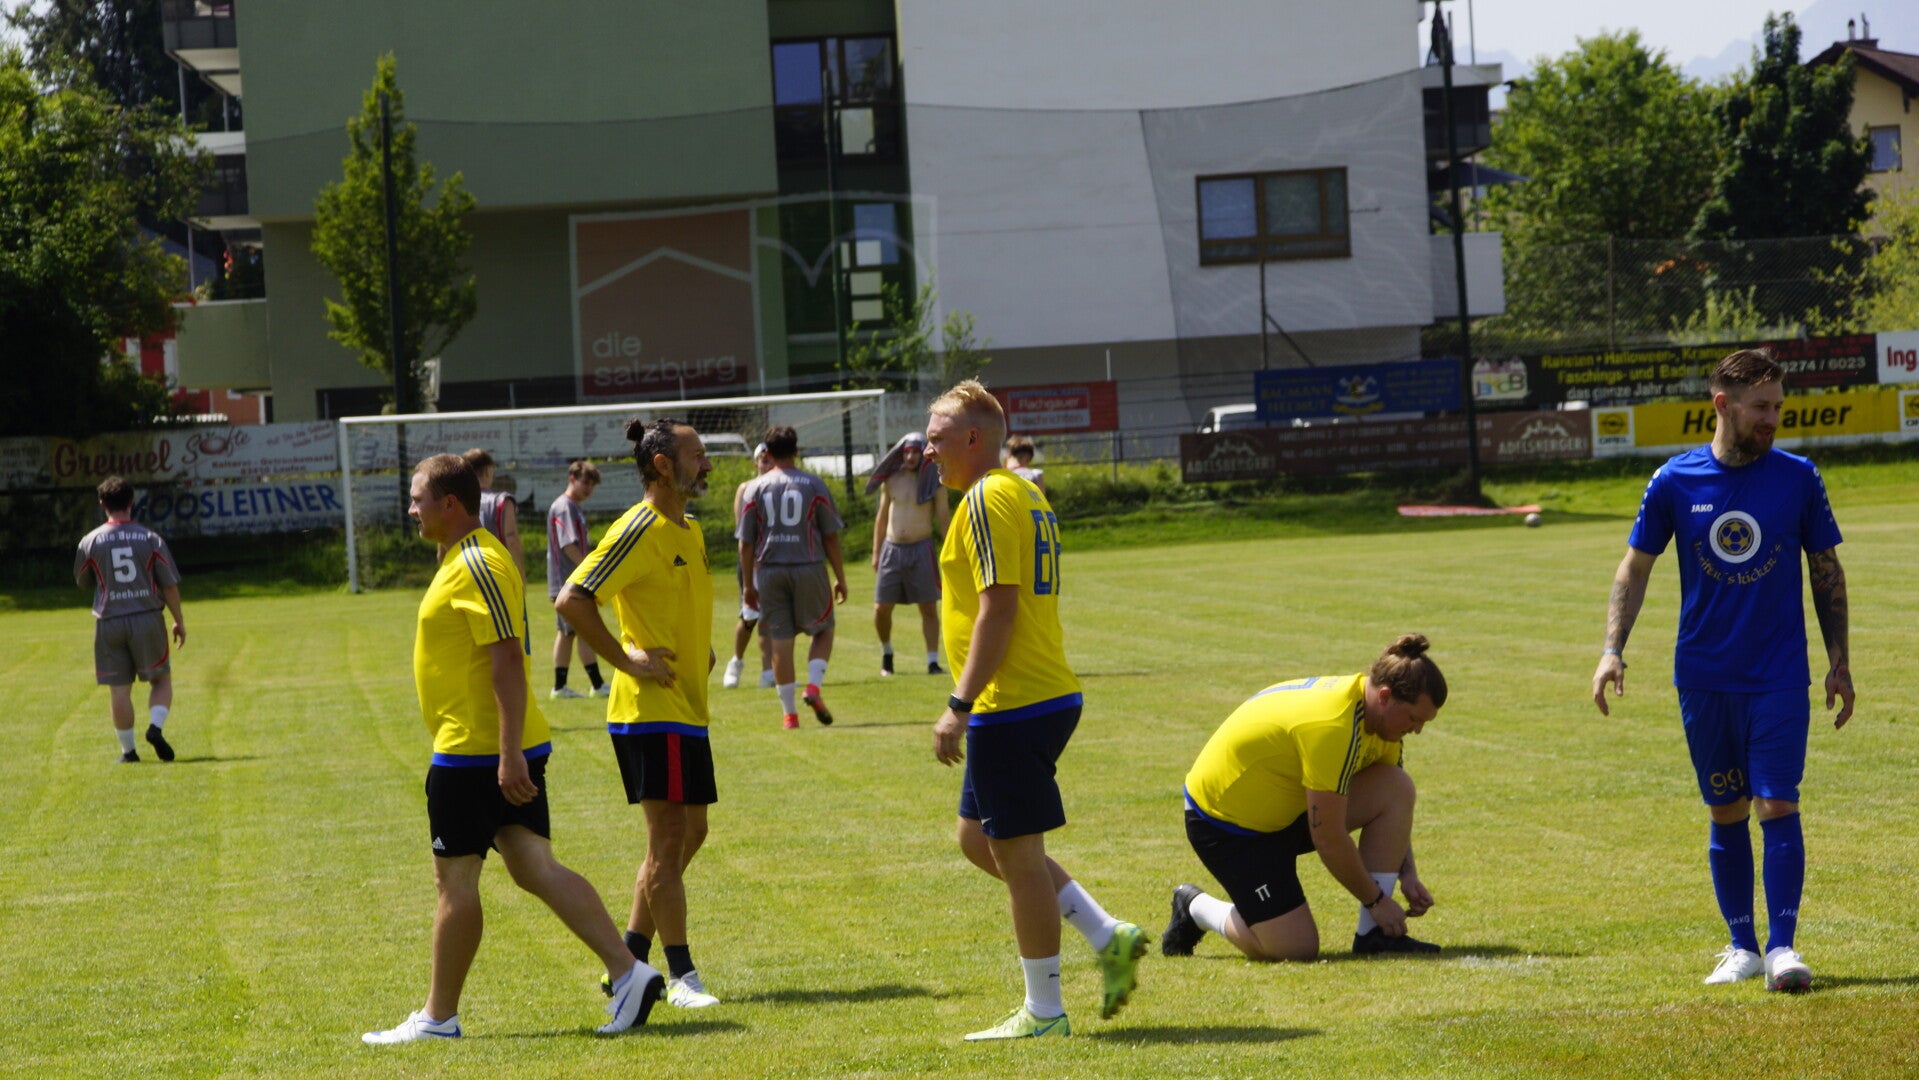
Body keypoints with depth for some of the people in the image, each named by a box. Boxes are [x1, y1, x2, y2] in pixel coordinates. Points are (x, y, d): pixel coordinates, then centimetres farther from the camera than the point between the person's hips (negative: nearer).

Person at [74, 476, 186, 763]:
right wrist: (179, 621, 10)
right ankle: (156, 727, -10)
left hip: (109, 622, 0)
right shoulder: (150, 538, -2)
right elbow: (169, 585, 0)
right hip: (147, 619, 0)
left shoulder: (90, 542, -2)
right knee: (161, 678, 13)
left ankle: (128, 750, 8)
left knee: (119, 689, 6)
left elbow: (83, 582, 12)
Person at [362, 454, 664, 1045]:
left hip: (474, 753, -10)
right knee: (535, 868, 5)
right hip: (503, 753, 10)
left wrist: (509, 752, -26)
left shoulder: (477, 567, -16)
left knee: (455, 882, 0)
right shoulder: (468, 559, 17)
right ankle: (628, 971, -3)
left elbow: (509, 659, -23)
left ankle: (438, 1016, 9)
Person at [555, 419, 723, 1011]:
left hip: (687, 707, 9)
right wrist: (627, 658, -18)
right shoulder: (638, 531, -14)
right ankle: (681, 976, -4)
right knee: (670, 838, -8)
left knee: (687, 834, 12)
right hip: (652, 710, -9)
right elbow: (572, 600, -20)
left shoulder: (690, 531, 14)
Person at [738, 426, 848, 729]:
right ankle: (814, 686, -7)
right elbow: (831, 536, 0)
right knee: (823, 630, 15)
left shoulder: (757, 488, 3)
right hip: (808, 568, -1)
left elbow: (745, 543, 3)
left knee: (780, 641, 5)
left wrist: (749, 585, 11)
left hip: (769, 571, 1)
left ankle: (789, 712, 6)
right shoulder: (814, 485, -1)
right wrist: (840, 577, 8)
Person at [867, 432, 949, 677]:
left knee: (929, 609, -3)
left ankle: (932, 662, 0)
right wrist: (876, 552, 10)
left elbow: (943, 518, 2)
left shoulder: (934, 482, -1)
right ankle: (886, 653, 24)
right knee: (881, 609, 1)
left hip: (921, 549, -2)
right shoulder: (891, 480, 6)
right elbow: (882, 517, 13)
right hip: (891, 549, 2)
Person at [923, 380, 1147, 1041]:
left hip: (1012, 707, -10)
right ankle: (1108, 937, 15)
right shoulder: (1027, 496, 17)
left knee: (1016, 853, -2)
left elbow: (997, 609, -21)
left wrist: (960, 705, -21)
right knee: (978, 838, 18)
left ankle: (1043, 1012, 6)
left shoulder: (987, 500, -14)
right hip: (1049, 695, 10)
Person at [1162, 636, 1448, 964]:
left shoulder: (1381, 715, -3)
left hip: (1286, 806, 9)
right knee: (1296, 948, -17)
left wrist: (1408, 874, 0)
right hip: (1224, 823, -9)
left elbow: (1392, 804, 12)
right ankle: (1196, 908, 10)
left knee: (1399, 786, -11)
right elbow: (1328, 840, -28)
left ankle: (1373, 935, -6)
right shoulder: (1333, 726, -33)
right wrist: (1376, 900, -17)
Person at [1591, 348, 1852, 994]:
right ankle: (1742, 946, 17)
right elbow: (1636, 564, 8)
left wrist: (1840, 662, 5)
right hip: (1704, 678, 1)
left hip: (1780, 676, -1)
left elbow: (1827, 570, 7)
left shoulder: (1798, 479, -2)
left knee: (1777, 806, -10)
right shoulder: (1675, 481, -2)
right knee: (1725, 814, 8)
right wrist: (1613, 650, -1)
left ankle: (1782, 946, -6)